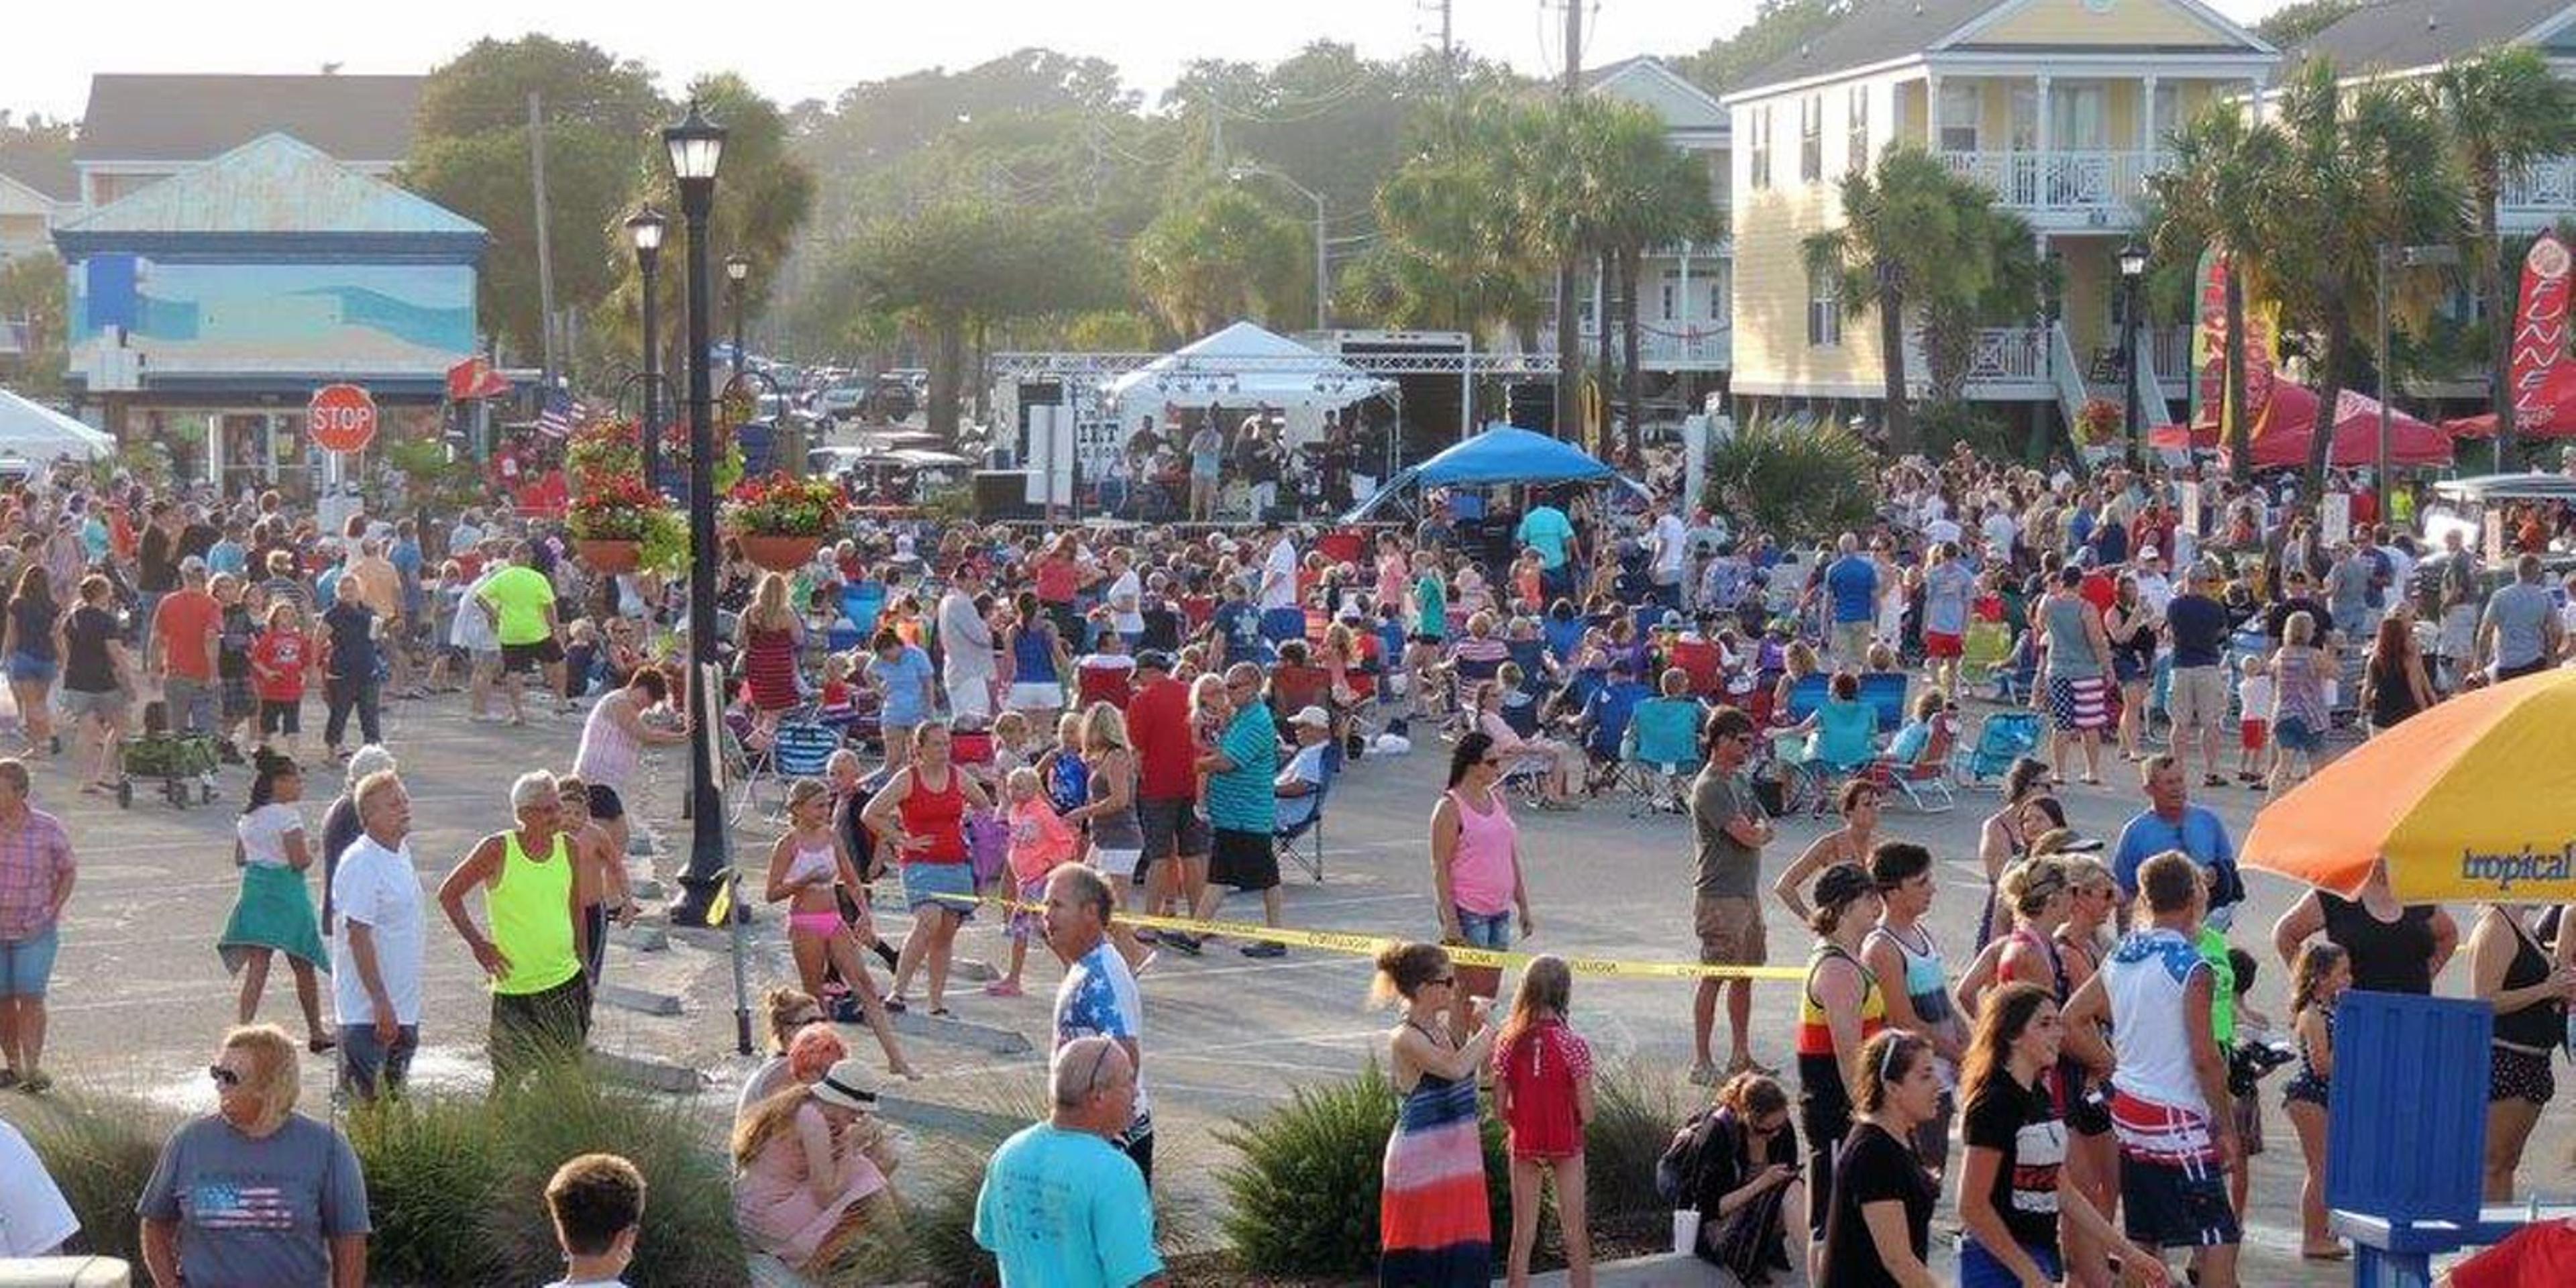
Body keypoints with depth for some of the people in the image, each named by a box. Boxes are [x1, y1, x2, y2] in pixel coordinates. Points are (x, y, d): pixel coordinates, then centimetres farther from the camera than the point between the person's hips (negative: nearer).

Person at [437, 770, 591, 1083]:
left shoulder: (568, 848, 4)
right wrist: (477, 943, -6)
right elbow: (448, 895, 0)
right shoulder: (498, 850, -9)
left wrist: (583, 962, 17)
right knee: (511, 1083, -2)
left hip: (567, 982, 4)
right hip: (514, 986, -4)